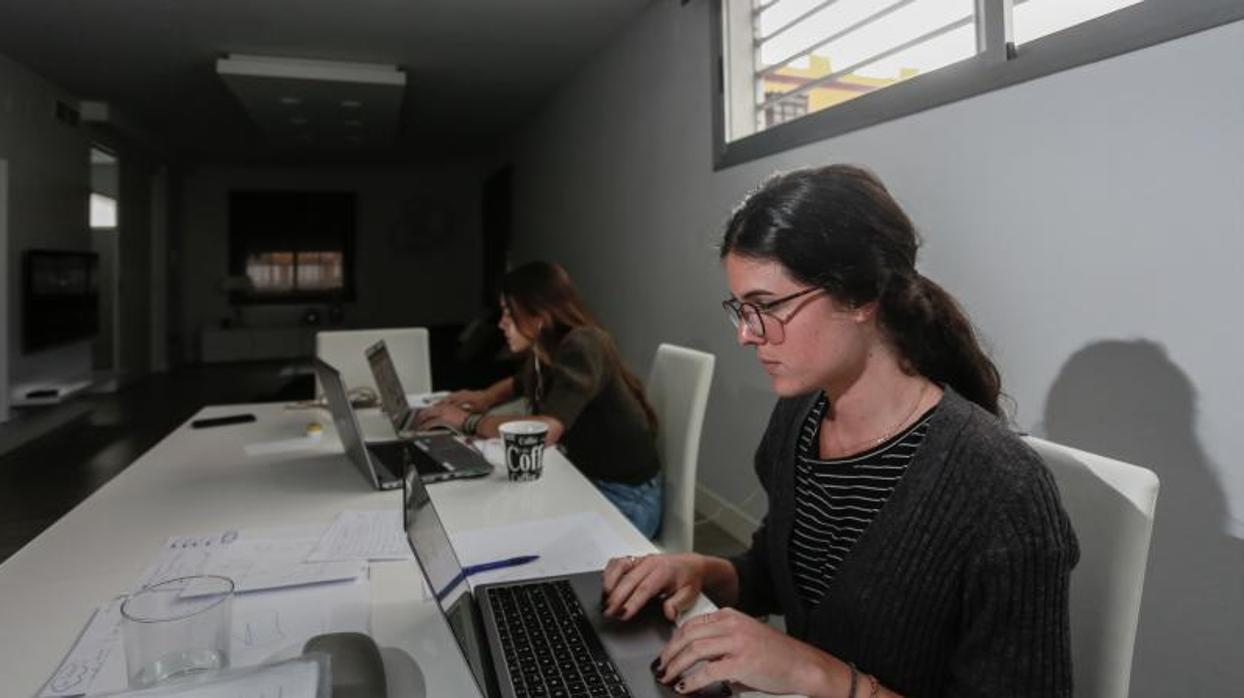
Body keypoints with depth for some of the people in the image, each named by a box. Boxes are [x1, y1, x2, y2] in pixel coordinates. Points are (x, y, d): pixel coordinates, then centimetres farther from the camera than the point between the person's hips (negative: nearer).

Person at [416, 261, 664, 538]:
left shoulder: (582, 347, -22)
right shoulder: (544, 353, 2)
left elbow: (545, 430, -36)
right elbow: (518, 383, 26)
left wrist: (468, 421, -21)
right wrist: (486, 397, 4)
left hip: (625, 500, -7)